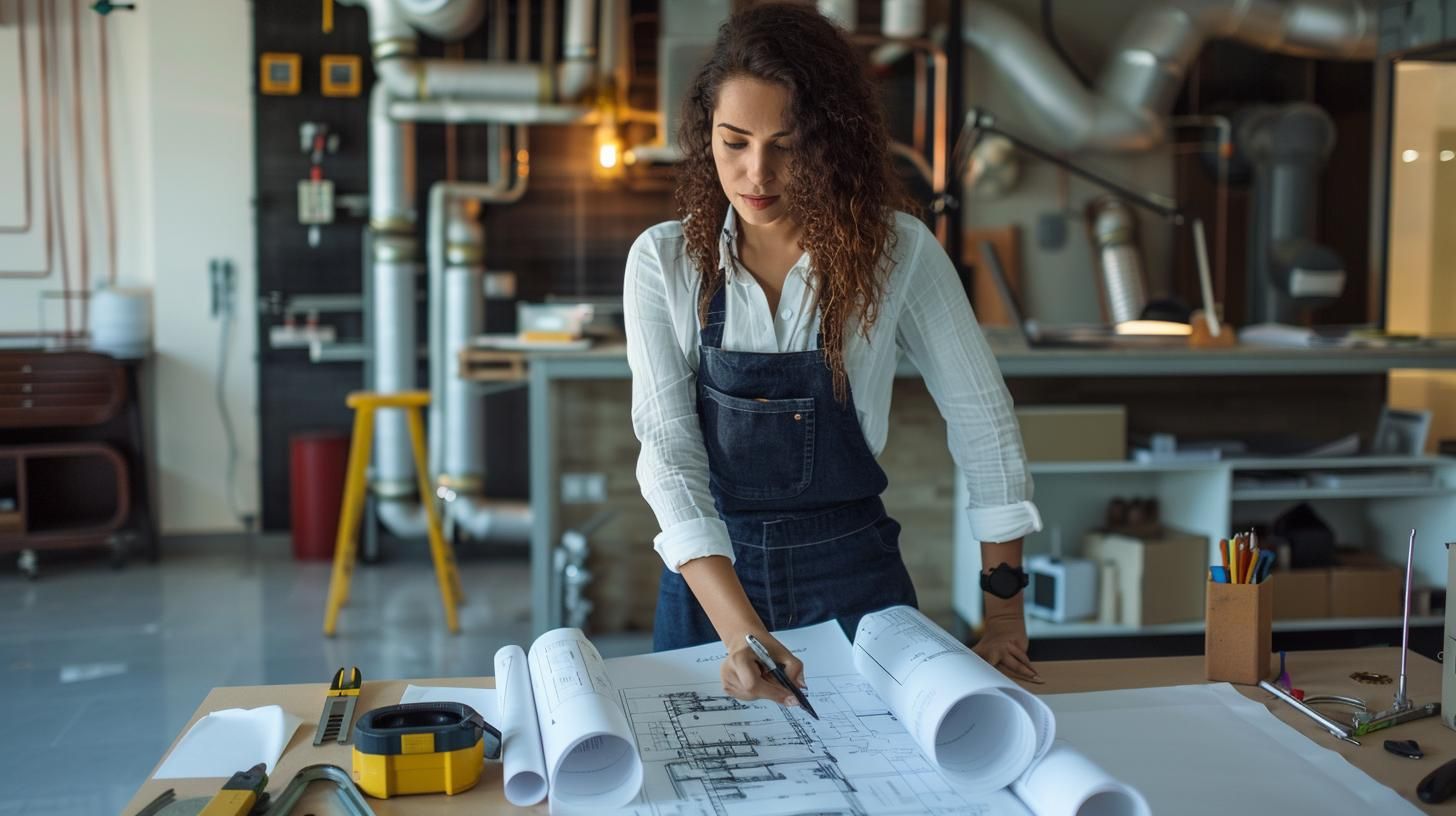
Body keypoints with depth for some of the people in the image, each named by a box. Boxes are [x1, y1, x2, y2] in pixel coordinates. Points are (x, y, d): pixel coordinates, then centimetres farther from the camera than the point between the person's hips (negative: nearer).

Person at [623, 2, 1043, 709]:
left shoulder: (896, 252, -11)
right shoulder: (664, 261, -9)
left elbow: (982, 421, -4)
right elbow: (667, 452, -16)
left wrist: (1005, 616, -4)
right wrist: (743, 633, -29)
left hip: (853, 571, 0)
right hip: (709, 572, 1)